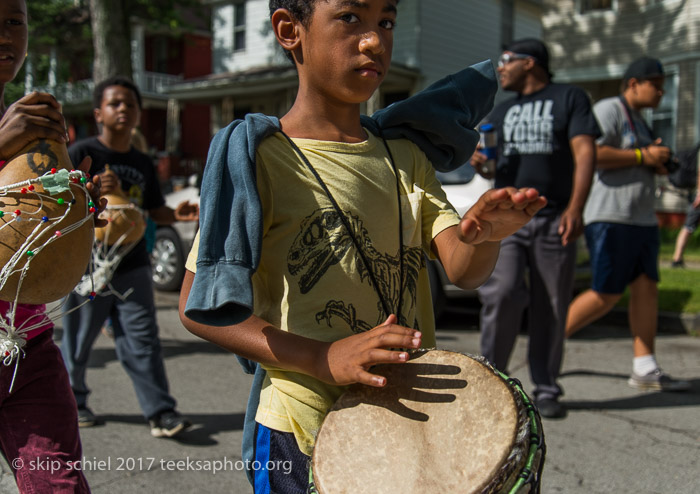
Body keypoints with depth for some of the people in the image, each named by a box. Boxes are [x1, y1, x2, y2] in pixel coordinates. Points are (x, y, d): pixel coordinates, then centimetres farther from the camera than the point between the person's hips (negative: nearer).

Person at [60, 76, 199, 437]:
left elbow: (155, 210, 18)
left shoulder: (142, 163, 12)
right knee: (77, 340, 10)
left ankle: (160, 413, -1)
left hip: (132, 265, 4)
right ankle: (71, 401, 32)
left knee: (142, 339, -1)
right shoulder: (82, 154, -5)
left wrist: (177, 215, -4)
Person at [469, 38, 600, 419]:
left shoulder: (569, 98, 9)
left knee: (551, 309, 0)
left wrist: (575, 208, -14)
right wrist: (480, 165, 1)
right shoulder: (501, 112, 23)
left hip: (554, 218, -2)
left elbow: (584, 152, -1)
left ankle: (546, 390, 10)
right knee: (501, 294, -15)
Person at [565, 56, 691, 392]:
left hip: (642, 219, 10)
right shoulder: (608, 110, -7)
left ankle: (645, 369, 3)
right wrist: (643, 156, -14)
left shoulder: (639, 121, 24)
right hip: (611, 217, -10)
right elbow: (593, 154, -21)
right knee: (606, 295, -8)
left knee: (646, 287, 2)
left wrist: (657, 165, 12)